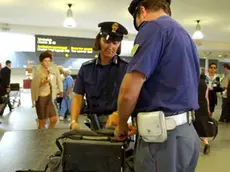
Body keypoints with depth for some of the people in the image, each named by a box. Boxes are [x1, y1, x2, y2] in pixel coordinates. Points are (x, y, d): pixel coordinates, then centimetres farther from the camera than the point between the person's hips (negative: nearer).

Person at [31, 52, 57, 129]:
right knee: (42, 122, 0)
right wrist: (44, 82, -27)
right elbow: (34, 86, -16)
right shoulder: (38, 72, -14)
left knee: (54, 119, 9)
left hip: (49, 98, 7)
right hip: (41, 98, -7)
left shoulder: (49, 71, 9)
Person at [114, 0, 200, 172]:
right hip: (187, 131, 9)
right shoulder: (185, 35, 17)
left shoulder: (153, 27, -10)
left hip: (163, 135, -9)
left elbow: (129, 92, -19)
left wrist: (122, 125, 0)